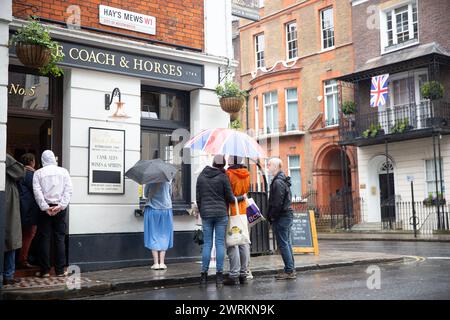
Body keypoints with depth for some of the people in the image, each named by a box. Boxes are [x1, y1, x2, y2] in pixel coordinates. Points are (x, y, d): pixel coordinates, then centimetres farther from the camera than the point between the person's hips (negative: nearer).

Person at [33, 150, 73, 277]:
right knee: (60, 239, 4)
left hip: (45, 208, -1)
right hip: (60, 209, 1)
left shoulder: (38, 173, 1)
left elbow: (37, 192, -9)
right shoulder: (63, 171, 4)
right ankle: (60, 270, 5)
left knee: (45, 239, 4)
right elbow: (68, 190, -6)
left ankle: (44, 270, 6)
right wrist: (61, 206, -10)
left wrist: (45, 208, -10)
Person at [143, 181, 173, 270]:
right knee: (164, 236, 9)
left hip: (152, 210, -1)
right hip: (166, 210, 1)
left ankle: (156, 263, 4)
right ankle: (162, 263, 6)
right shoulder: (168, 181, -3)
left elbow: (146, 194, 4)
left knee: (153, 236, 6)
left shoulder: (150, 181, -8)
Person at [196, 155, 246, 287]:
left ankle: (204, 274, 4)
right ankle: (219, 275, 2)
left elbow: (198, 198, 9)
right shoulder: (223, 177, -4)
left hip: (206, 213, 2)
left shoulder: (201, 176, 6)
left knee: (207, 243, 5)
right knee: (220, 243, 2)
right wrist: (241, 198, 16)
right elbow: (230, 198, -1)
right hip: (221, 213, -2)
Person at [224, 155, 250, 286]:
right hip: (243, 211, 7)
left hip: (232, 213, -6)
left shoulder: (228, 174, -14)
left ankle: (234, 275, -3)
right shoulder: (246, 174, 6)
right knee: (244, 243, 9)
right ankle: (243, 273, 15)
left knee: (232, 245, -4)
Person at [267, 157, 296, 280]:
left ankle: (289, 271, -3)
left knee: (283, 244, -6)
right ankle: (291, 269, 17)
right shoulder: (284, 180, 16)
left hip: (281, 217, -10)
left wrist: (271, 217, -11)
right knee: (287, 243, 13)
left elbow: (277, 203, -21)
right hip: (288, 215, 10)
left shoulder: (277, 182, -16)